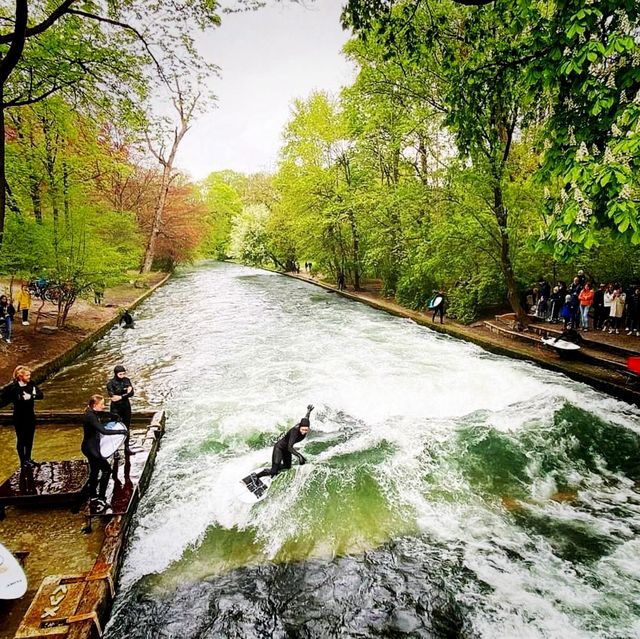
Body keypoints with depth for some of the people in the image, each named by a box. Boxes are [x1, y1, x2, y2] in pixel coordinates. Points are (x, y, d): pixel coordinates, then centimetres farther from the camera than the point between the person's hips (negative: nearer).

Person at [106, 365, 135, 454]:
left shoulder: (127, 380, 1)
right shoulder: (110, 383, -10)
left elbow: (131, 393, -6)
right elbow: (112, 396, -20)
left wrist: (121, 397, -20)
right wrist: (125, 391, -20)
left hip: (126, 406, 4)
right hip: (116, 408, -4)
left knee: (126, 428, 11)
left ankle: (127, 448, 22)